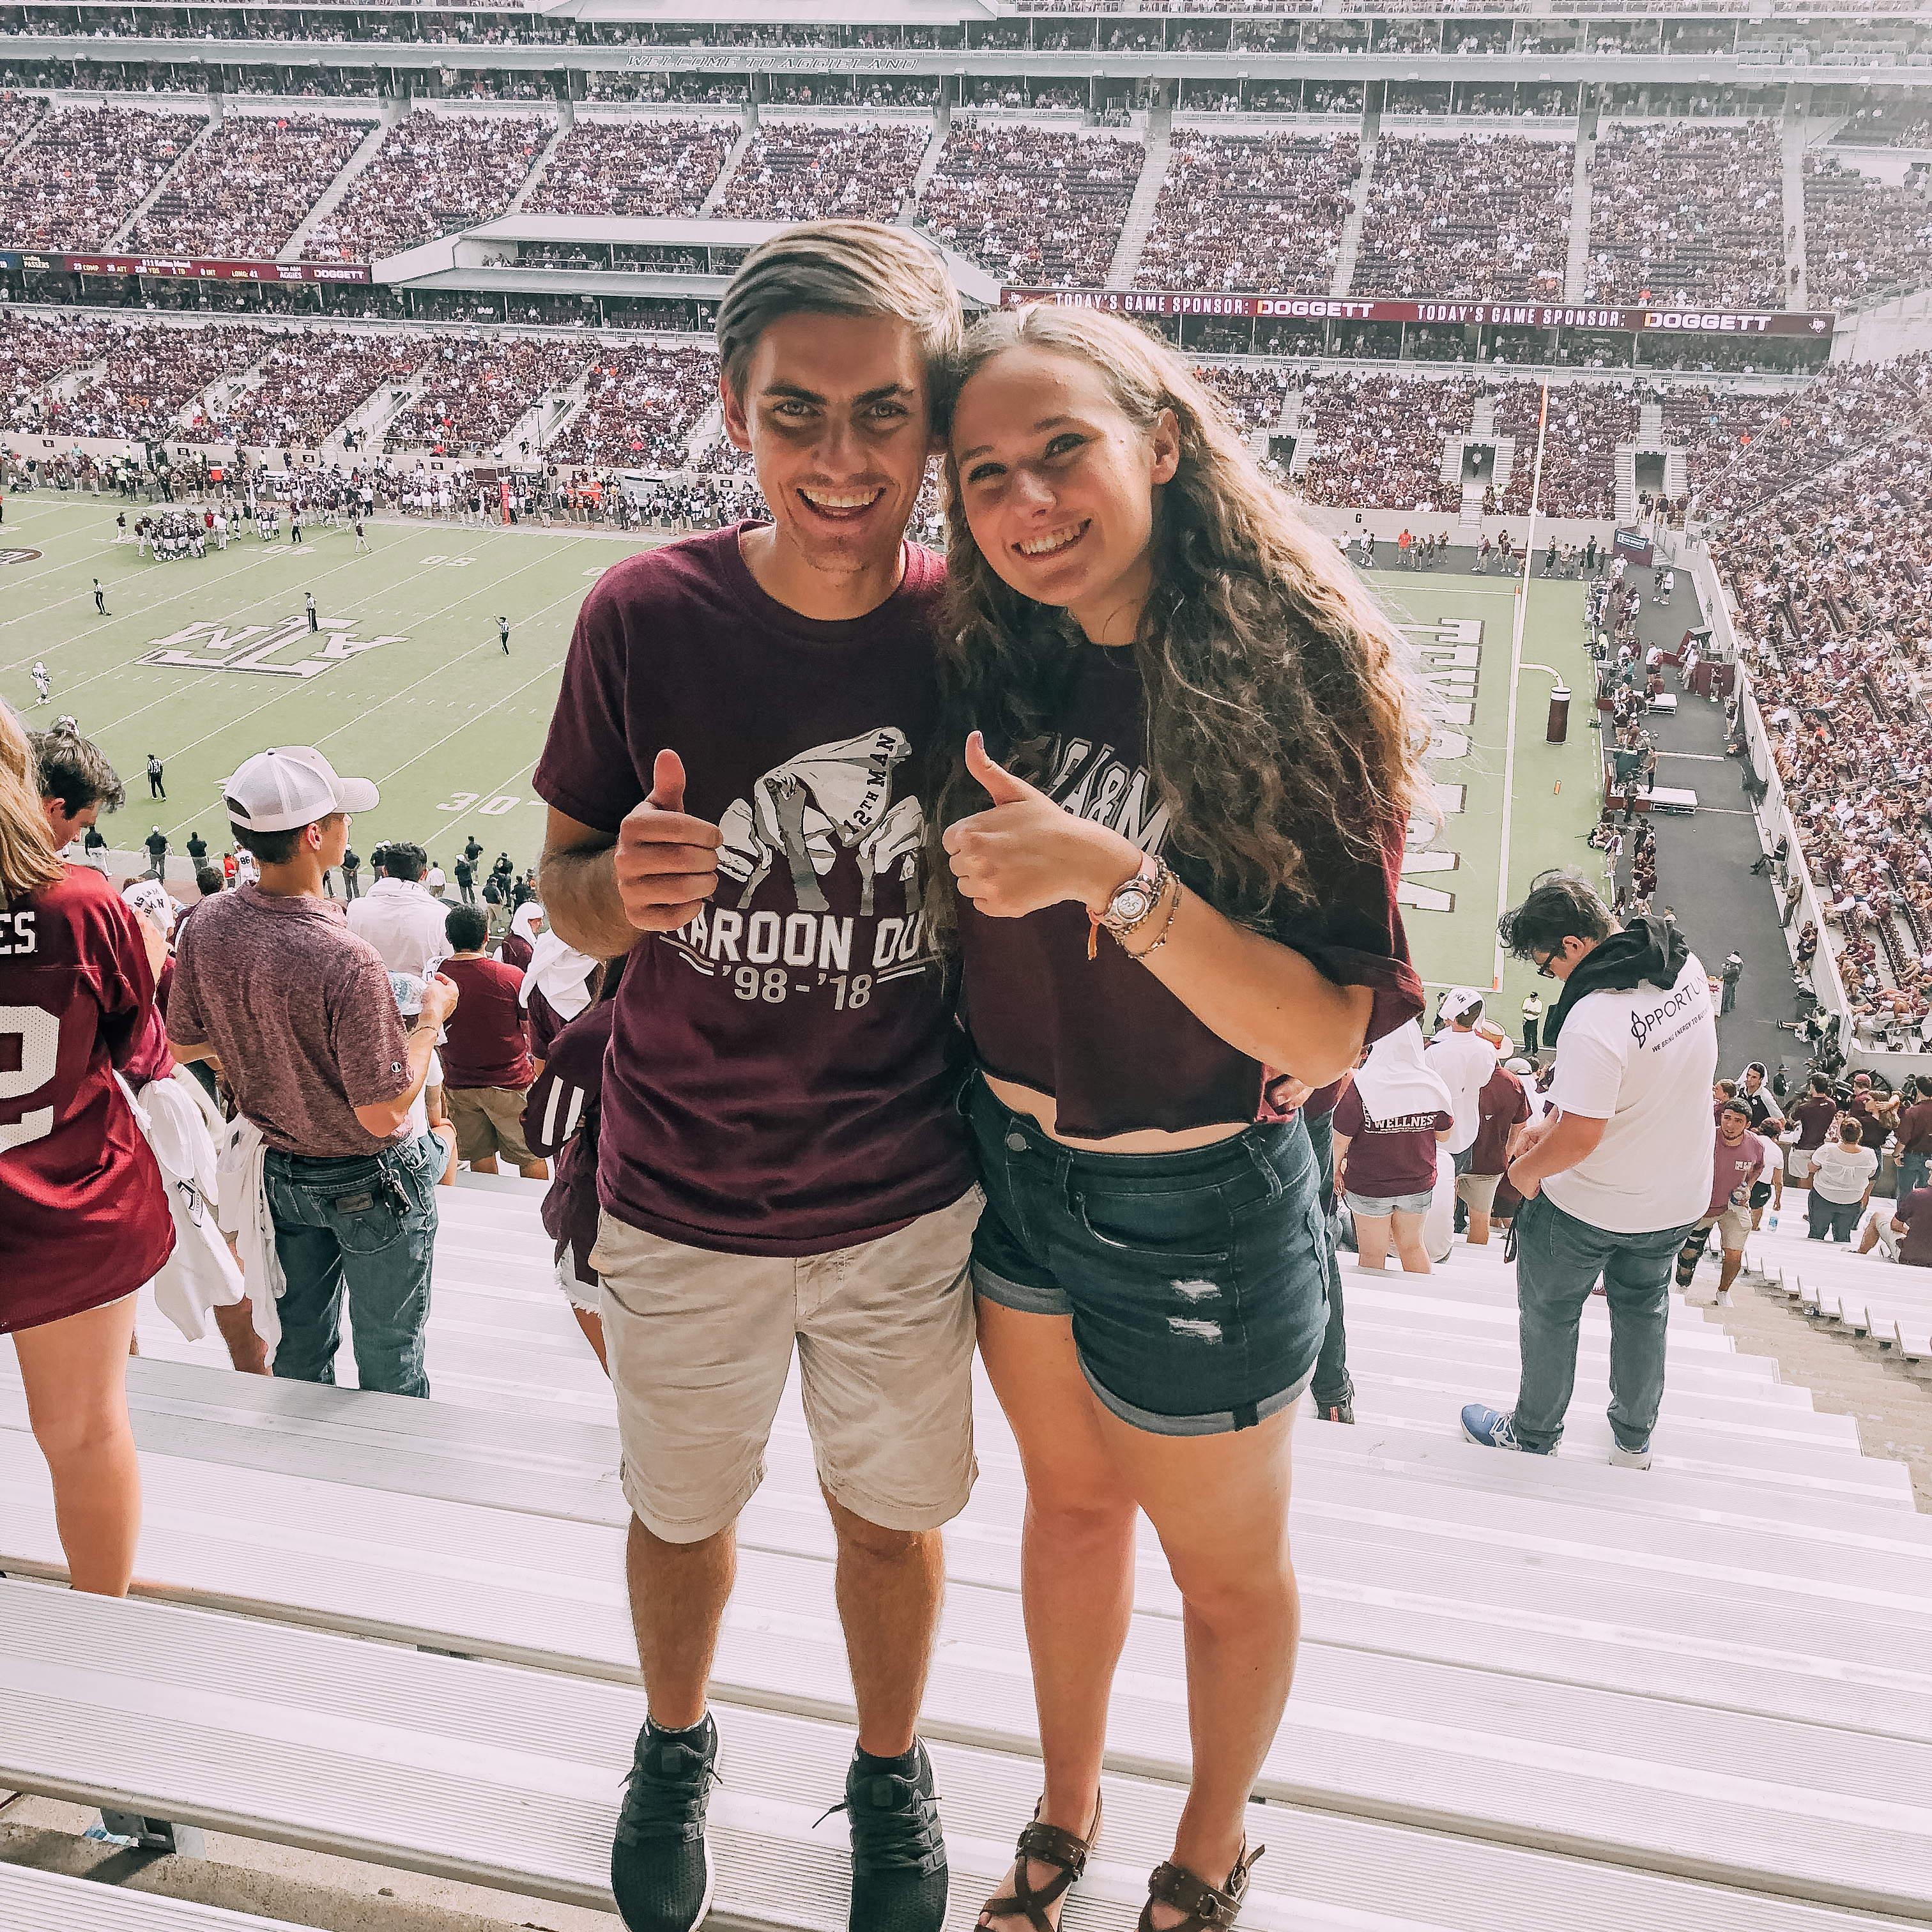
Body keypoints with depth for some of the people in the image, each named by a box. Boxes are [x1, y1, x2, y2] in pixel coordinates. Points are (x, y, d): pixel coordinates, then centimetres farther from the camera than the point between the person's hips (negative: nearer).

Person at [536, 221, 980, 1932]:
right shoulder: (649, 615, -15)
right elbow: (567, 889, -7)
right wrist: (620, 891, -27)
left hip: (909, 1206, 0)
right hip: (685, 1205, 0)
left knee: (892, 1513, 20)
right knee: (682, 1509, 22)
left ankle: (892, 1768, 50)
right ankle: (677, 1745, 54)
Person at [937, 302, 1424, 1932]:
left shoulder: (1290, 680, -20)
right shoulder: (993, 666, -5)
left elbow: (1332, 1031, -25)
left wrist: (1115, 878, -33)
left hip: (1199, 1215, -5)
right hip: (1014, 1168, 5)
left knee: (1227, 1566, 18)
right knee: (1069, 1501, 25)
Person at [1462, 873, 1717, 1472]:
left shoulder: (1594, 1022, -36)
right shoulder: (1686, 966, -10)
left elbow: (1579, 1138, -31)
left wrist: (1527, 1169, -11)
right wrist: (1551, 1121, 3)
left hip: (1590, 1205, -7)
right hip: (1679, 1196, 7)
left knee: (1549, 1313, 17)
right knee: (1643, 1309, 27)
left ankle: (1535, 1433, 36)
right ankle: (1635, 1435, 44)